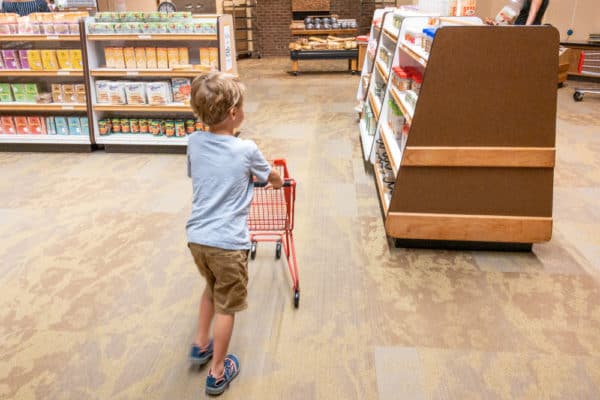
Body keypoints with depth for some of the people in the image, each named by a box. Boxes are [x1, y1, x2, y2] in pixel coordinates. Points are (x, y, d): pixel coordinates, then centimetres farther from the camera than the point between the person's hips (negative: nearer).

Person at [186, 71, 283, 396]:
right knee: (226, 305, 12)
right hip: (227, 242, -5)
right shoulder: (246, 150, -12)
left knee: (212, 288, 30)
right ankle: (217, 373, 26)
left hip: (196, 237, 5)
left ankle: (200, 345, 43)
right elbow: (271, 177, 7)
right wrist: (278, 182, 32)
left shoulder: (194, 142, 0)